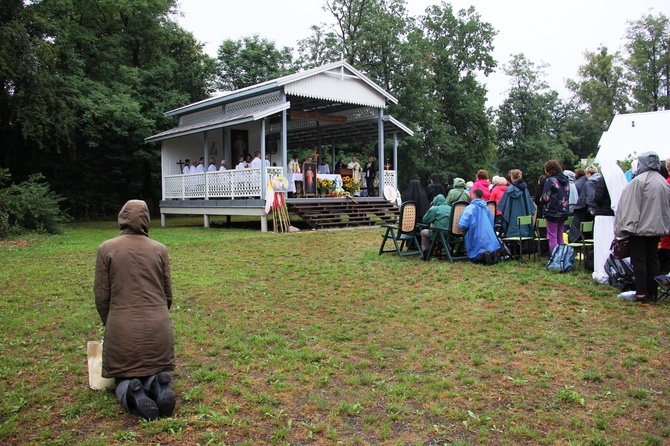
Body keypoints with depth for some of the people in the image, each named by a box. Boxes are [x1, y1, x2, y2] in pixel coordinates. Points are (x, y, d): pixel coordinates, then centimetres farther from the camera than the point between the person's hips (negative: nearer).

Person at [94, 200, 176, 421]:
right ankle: (158, 384, -16)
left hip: (122, 328, -1)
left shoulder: (106, 249, -2)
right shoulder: (159, 249, 3)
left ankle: (131, 393, -19)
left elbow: (101, 296, 1)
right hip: (158, 327, 1)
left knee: (123, 378, 16)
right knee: (157, 370, 20)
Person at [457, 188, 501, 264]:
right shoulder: (485, 208, 9)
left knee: (475, 259, 7)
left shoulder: (470, 208, -9)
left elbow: (462, 225, -19)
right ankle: (493, 253, -15)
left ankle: (482, 255, -23)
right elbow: (492, 223, 20)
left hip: (477, 240, -5)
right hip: (490, 240, 5)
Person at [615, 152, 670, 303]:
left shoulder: (638, 181, -15)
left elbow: (629, 206, -16)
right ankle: (653, 293, 16)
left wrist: (625, 226, -11)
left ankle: (641, 293, 0)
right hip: (657, 227, 6)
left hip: (639, 227, -6)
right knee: (653, 259, 12)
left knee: (639, 260, 0)